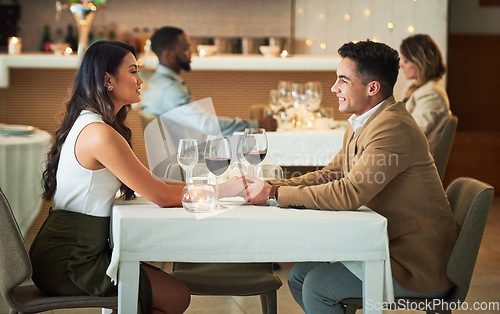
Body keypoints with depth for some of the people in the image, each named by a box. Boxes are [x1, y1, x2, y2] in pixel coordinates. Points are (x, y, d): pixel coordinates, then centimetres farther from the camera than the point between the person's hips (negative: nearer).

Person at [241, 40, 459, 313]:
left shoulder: (393, 128, -24)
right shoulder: (360, 124, 8)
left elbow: (348, 194, -29)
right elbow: (330, 174, 10)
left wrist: (275, 195, -22)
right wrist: (271, 186, -5)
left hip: (417, 266, -10)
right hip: (386, 244, 10)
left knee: (317, 286, -14)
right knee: (300, 276, 8)